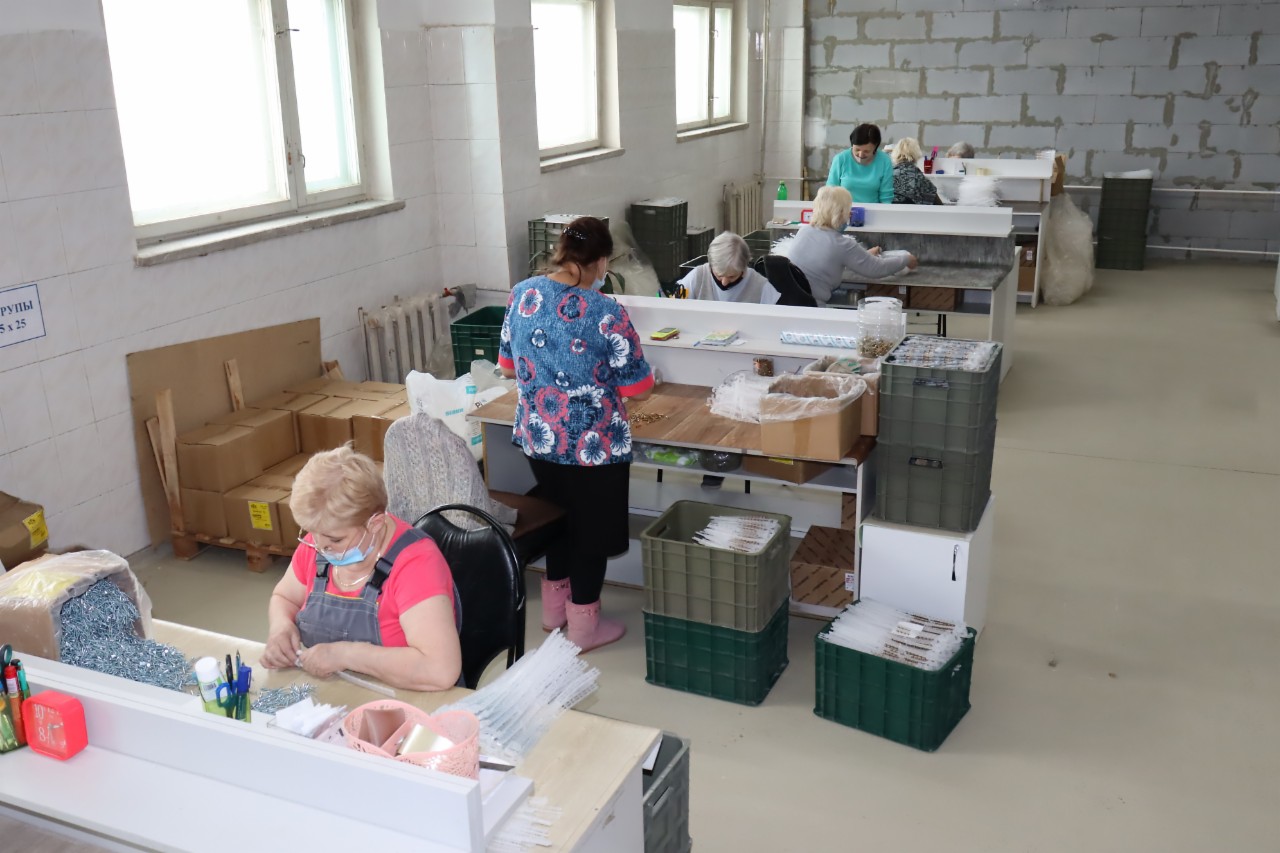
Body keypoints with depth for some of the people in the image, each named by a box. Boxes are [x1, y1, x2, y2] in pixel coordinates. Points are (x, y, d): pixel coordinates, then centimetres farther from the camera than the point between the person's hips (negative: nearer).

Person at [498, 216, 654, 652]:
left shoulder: (522, 294, -4)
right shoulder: (607, 315, -21)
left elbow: (507, 366, 7)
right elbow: (638, 389, -14)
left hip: (537, 438, 6)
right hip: (593, 447, -6)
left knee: (560, 518, 25)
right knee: (592, 531, 13)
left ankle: (554, 608, 41)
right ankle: (583, 625, 27)